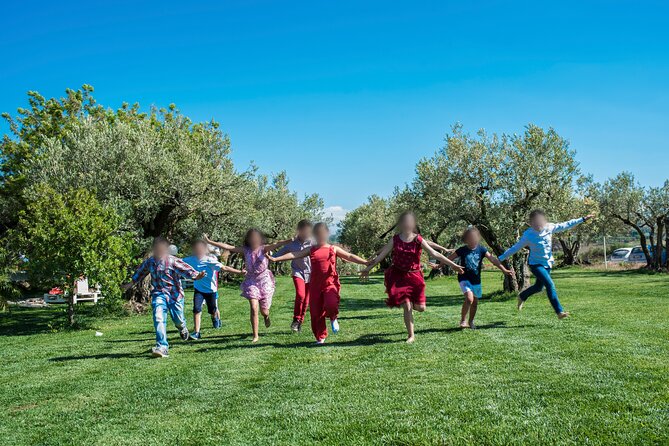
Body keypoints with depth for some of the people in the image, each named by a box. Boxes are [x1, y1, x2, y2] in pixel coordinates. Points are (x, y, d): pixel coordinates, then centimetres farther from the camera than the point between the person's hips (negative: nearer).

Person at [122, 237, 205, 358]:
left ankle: (182, 328, 47)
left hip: (175, 293, -2)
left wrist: (195, 275, -42)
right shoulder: (149, 262, 5)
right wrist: (132, 283, 34)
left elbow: (184, 268, -23)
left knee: (178, 319, 6)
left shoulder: (173, 261, -11)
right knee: (158, 318, -17)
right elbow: (140, 272, 23)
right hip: (159, 293, 3)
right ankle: (162, 347, -16)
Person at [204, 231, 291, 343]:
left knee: (264, 311, 8)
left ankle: (266, 317, 48)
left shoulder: (264, 249, -8)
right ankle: (255, 336, -2)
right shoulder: (245, 250, -2)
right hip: (251, 281, 1)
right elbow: (227, 247, -3)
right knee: (254, 308, -12)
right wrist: (210, 242, -6)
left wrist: (290, 240, -41)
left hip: (264, 280, -1)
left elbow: (277, 245, -24)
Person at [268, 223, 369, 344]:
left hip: (330, 283, -2)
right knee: (316, 312, 3)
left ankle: (333, 318, 9)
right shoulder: (311, 250, 11)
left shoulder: (333, 249, 9)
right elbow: (294, 255, 3)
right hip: (315, 285, 2)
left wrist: (365, 262, -10)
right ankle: (320, 337, 21)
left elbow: (350, 256, 3)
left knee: (331, 305, -27)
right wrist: (276, 259, -7)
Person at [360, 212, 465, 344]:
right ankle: (411, 335, 10)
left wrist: (452, 265, -11)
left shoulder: (418, 240, -5)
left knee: (420, 308, -4)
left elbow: (435, 253, -7)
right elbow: (382, 255, 5)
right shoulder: (395, 240, -2)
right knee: (407, 307, -5)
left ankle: (410, 303, 33)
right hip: (399, 276, 0)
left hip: (414, 276, 0)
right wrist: (369, 268, 7)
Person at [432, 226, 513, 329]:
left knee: (475, 302, 12)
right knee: (469, 298, -23)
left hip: (476, 280, 4)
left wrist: (504, 270, -13)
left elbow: (493, 260, -6)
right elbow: (449, 259, 1)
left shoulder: (481, 250, -2)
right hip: (464, 279, -4)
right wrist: (438, 266, -5)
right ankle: (463, 320, -5)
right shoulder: (462, 250, -6)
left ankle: (471, 322, 33)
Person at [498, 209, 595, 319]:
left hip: (547, 263, 6)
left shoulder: (549, 228, -5)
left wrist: (583, 219, 4)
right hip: (536, 264, -6)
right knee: (550, 285, -20)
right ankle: (559, 311, -18)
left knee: (539, 287, 18)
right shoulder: (528, 235, -15)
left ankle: (522, 297, 45)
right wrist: (501, 258, -7)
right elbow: (515, 248, -8)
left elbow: (565, 225, 3)